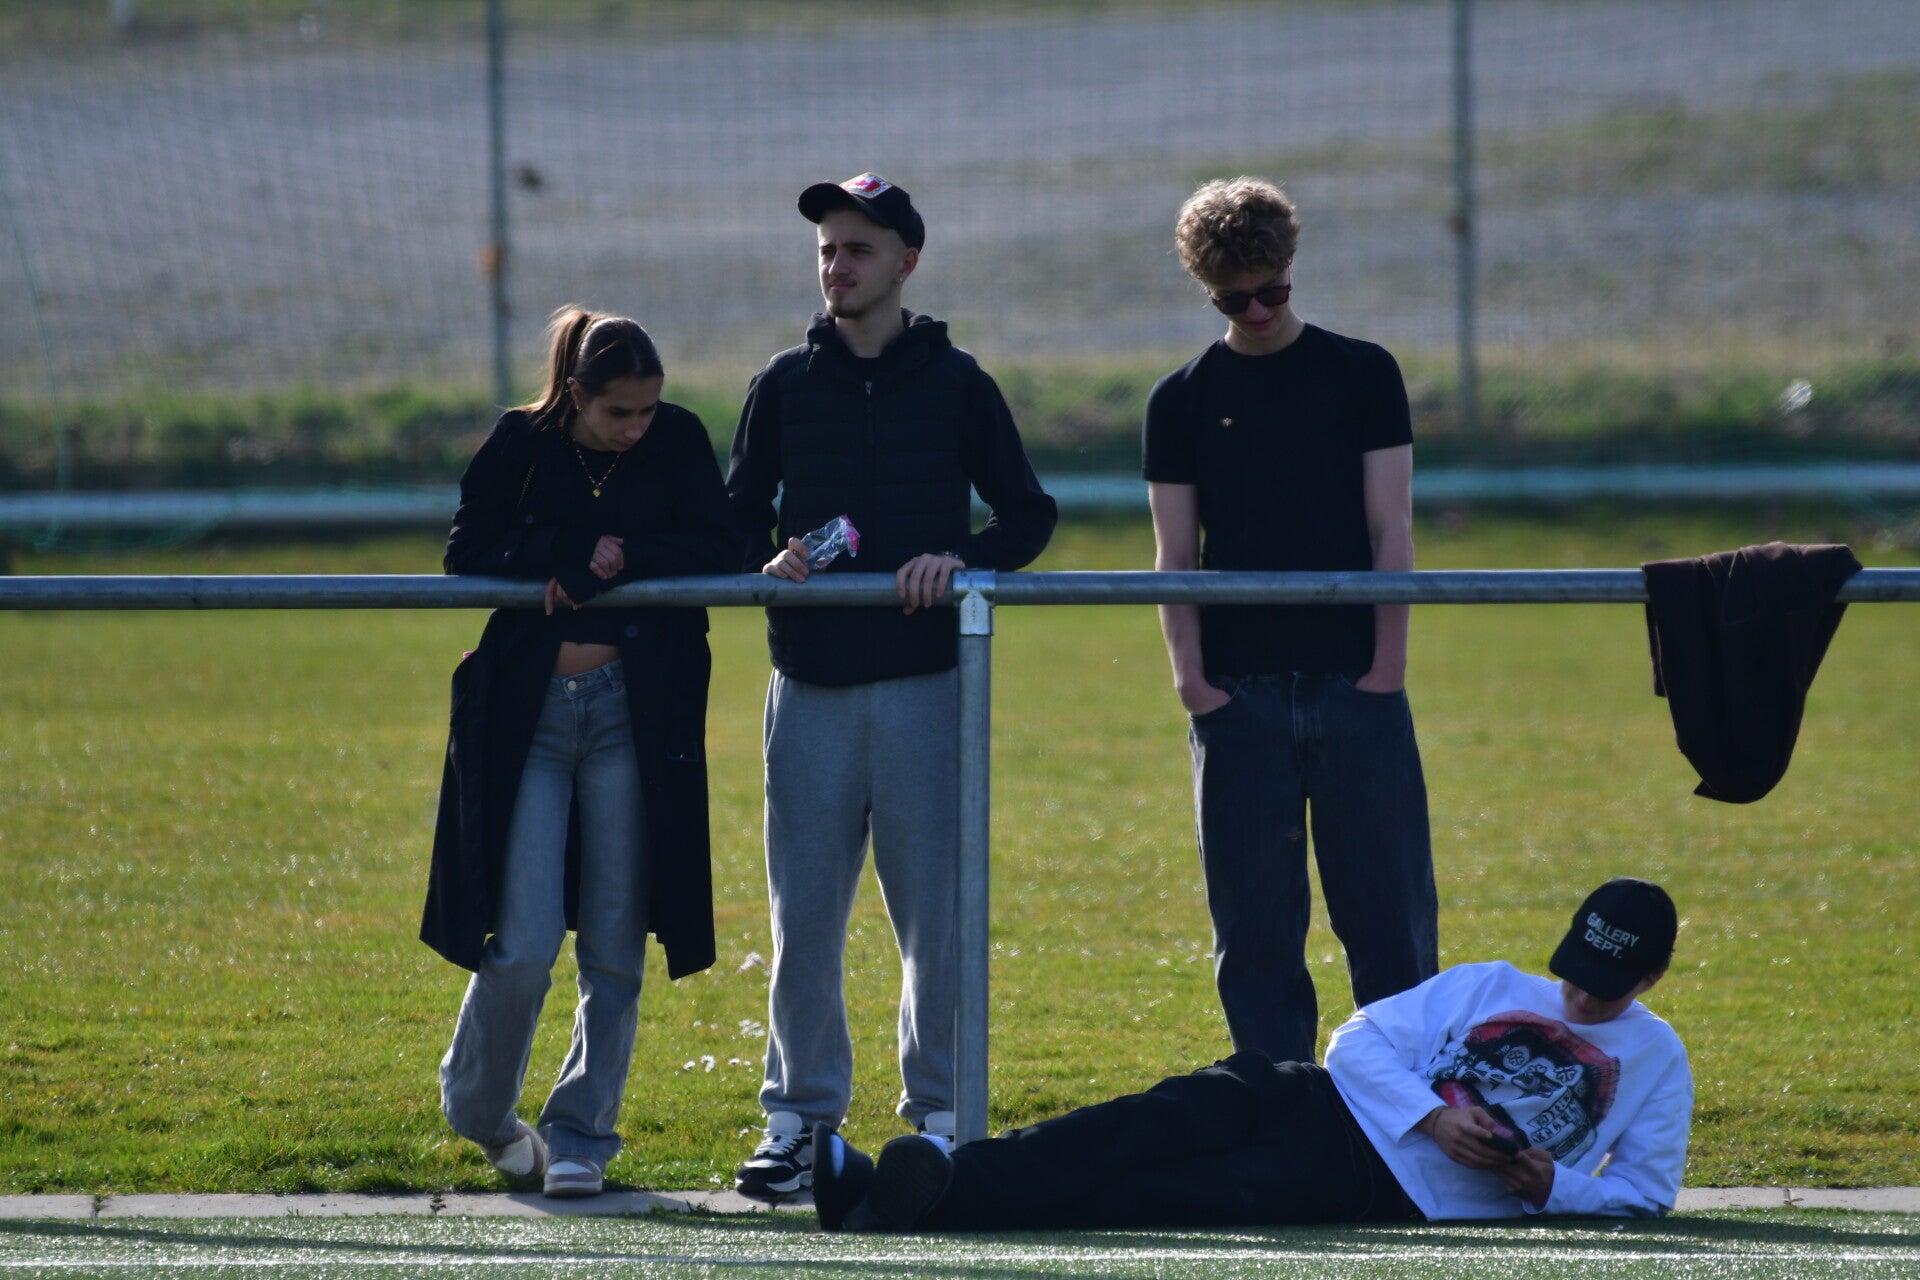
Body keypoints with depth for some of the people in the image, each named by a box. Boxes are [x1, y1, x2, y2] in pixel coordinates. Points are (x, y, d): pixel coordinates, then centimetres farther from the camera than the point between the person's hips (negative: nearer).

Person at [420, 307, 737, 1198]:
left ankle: (581, 1136, 14)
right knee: (524, 944, -6)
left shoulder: (678, 443, 0)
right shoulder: (520, 446, -2)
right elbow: (467, 554, -5)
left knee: (615, 949, 2)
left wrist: (621, 560, -18)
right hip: (529, 712, -1)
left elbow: (718, 553, -7)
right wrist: (571, 557, -16)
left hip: (633, 713, 1)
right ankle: (477, 1108, 19)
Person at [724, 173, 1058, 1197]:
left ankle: (940, 1111, 9)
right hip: (812, 684, 2)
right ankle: (800, 1114, 9)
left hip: (926, 680, -2)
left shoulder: (955, 383, 5)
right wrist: (771, 563, -9)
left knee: (935, 910, 0)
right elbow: (739, 519, 13)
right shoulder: (784, 386, 10)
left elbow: (1029, 515, 7)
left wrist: (964, 560, -12)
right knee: (804, 913, 1)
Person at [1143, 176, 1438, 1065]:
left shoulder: (1361, 375, 6)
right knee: (1254, 925, 1)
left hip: (1355, 684, -1)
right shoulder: (1183, 401, 9)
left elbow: (1390, 528, 2)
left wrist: (1387, 664, -6)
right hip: (1239, 691, 1)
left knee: (1387, 909, -2)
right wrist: (1192, 678, -5)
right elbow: (1176, 553, 6)